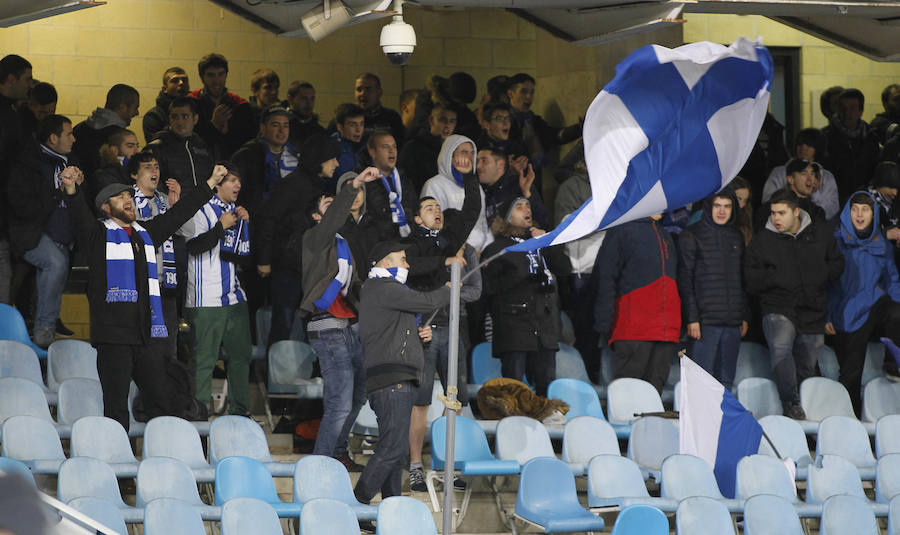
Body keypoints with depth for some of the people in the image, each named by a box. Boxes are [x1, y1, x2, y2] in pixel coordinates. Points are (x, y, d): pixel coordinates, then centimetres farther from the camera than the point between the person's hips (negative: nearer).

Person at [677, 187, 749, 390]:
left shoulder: (736, 237, 15)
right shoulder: (692, 236, -2)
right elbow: (685, 280, -6)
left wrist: (745, 316, 13)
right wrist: (691, 318, -13)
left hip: (733, 320, 5)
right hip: (705, 320, -5)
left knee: (726, 381, 6)